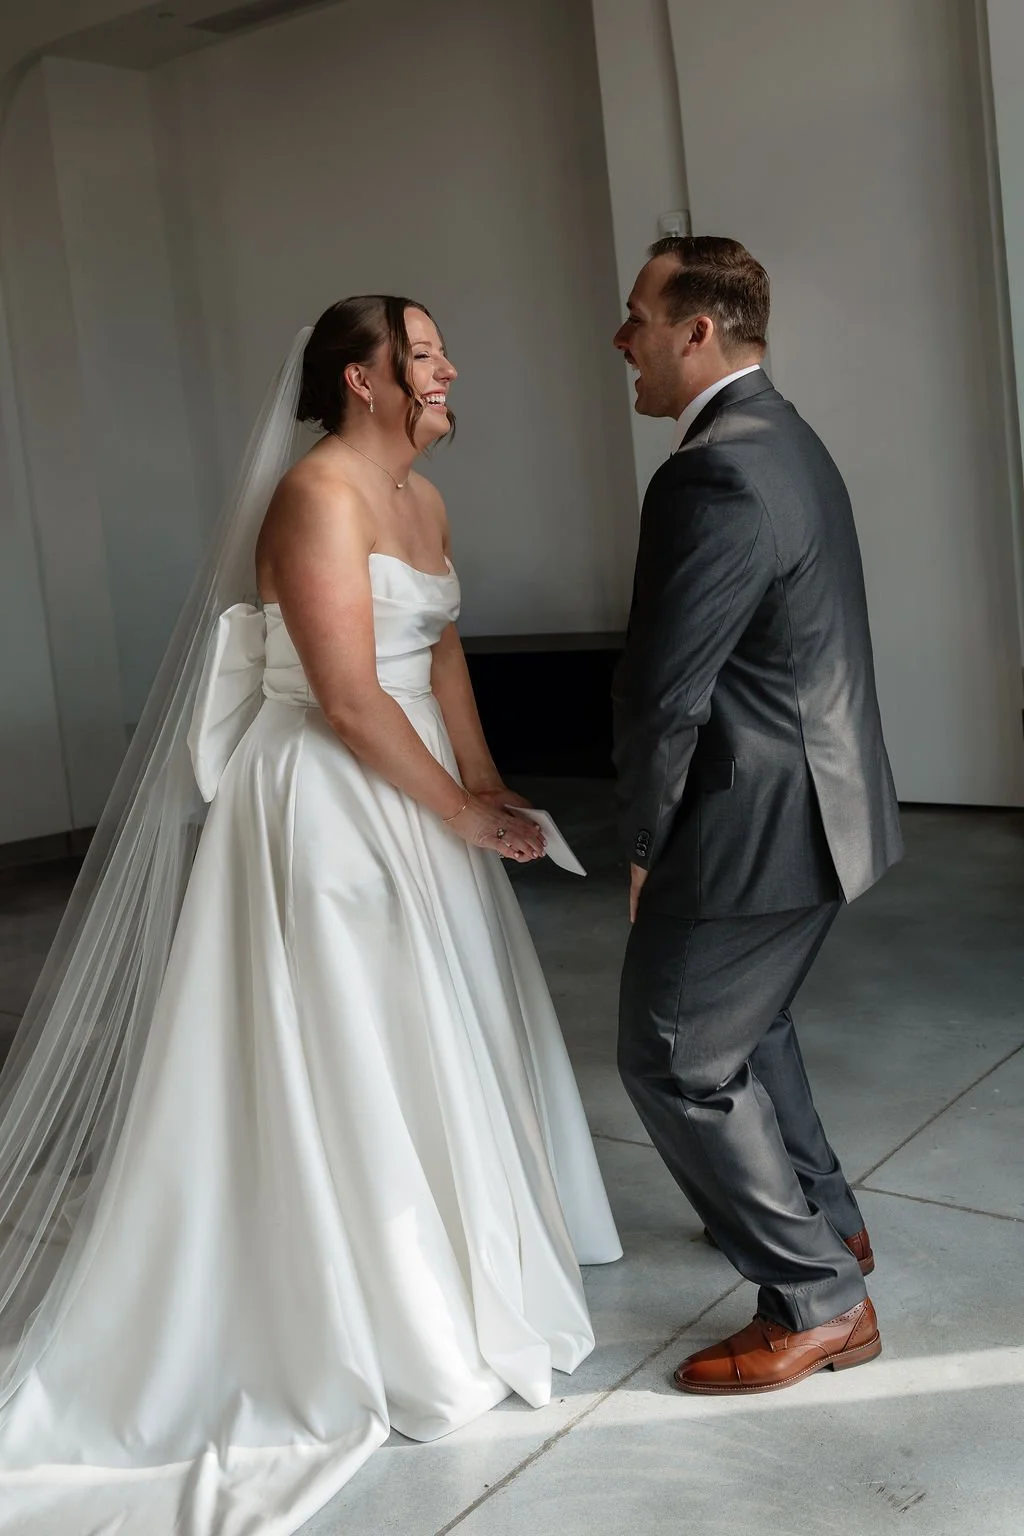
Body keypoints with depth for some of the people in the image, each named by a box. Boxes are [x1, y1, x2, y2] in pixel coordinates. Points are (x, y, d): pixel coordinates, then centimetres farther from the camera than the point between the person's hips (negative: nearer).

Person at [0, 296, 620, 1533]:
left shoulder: (422, 500, 10)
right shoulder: (319, 496, -19)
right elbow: (348, 700, -23)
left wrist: (488, 786, 3)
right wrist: (463, 816, -14)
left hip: (414, 794, 9)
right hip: (328, 809, -9)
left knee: (438, 1039, 20)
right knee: (345, 1057, 3)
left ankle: (456, 1250, 41)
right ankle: (374, 1320, 22)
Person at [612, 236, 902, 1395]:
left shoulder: (712, 477, -22)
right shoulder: (785, 440, 11)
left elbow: (664, 693, -22)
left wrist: (646, 843, -7)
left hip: (756, 820, -10)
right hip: (822, 801, 10)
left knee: (675, 1057, 2)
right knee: (744, 1021, 26)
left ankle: (817, 1302, 13)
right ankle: (823, 1217, 42)